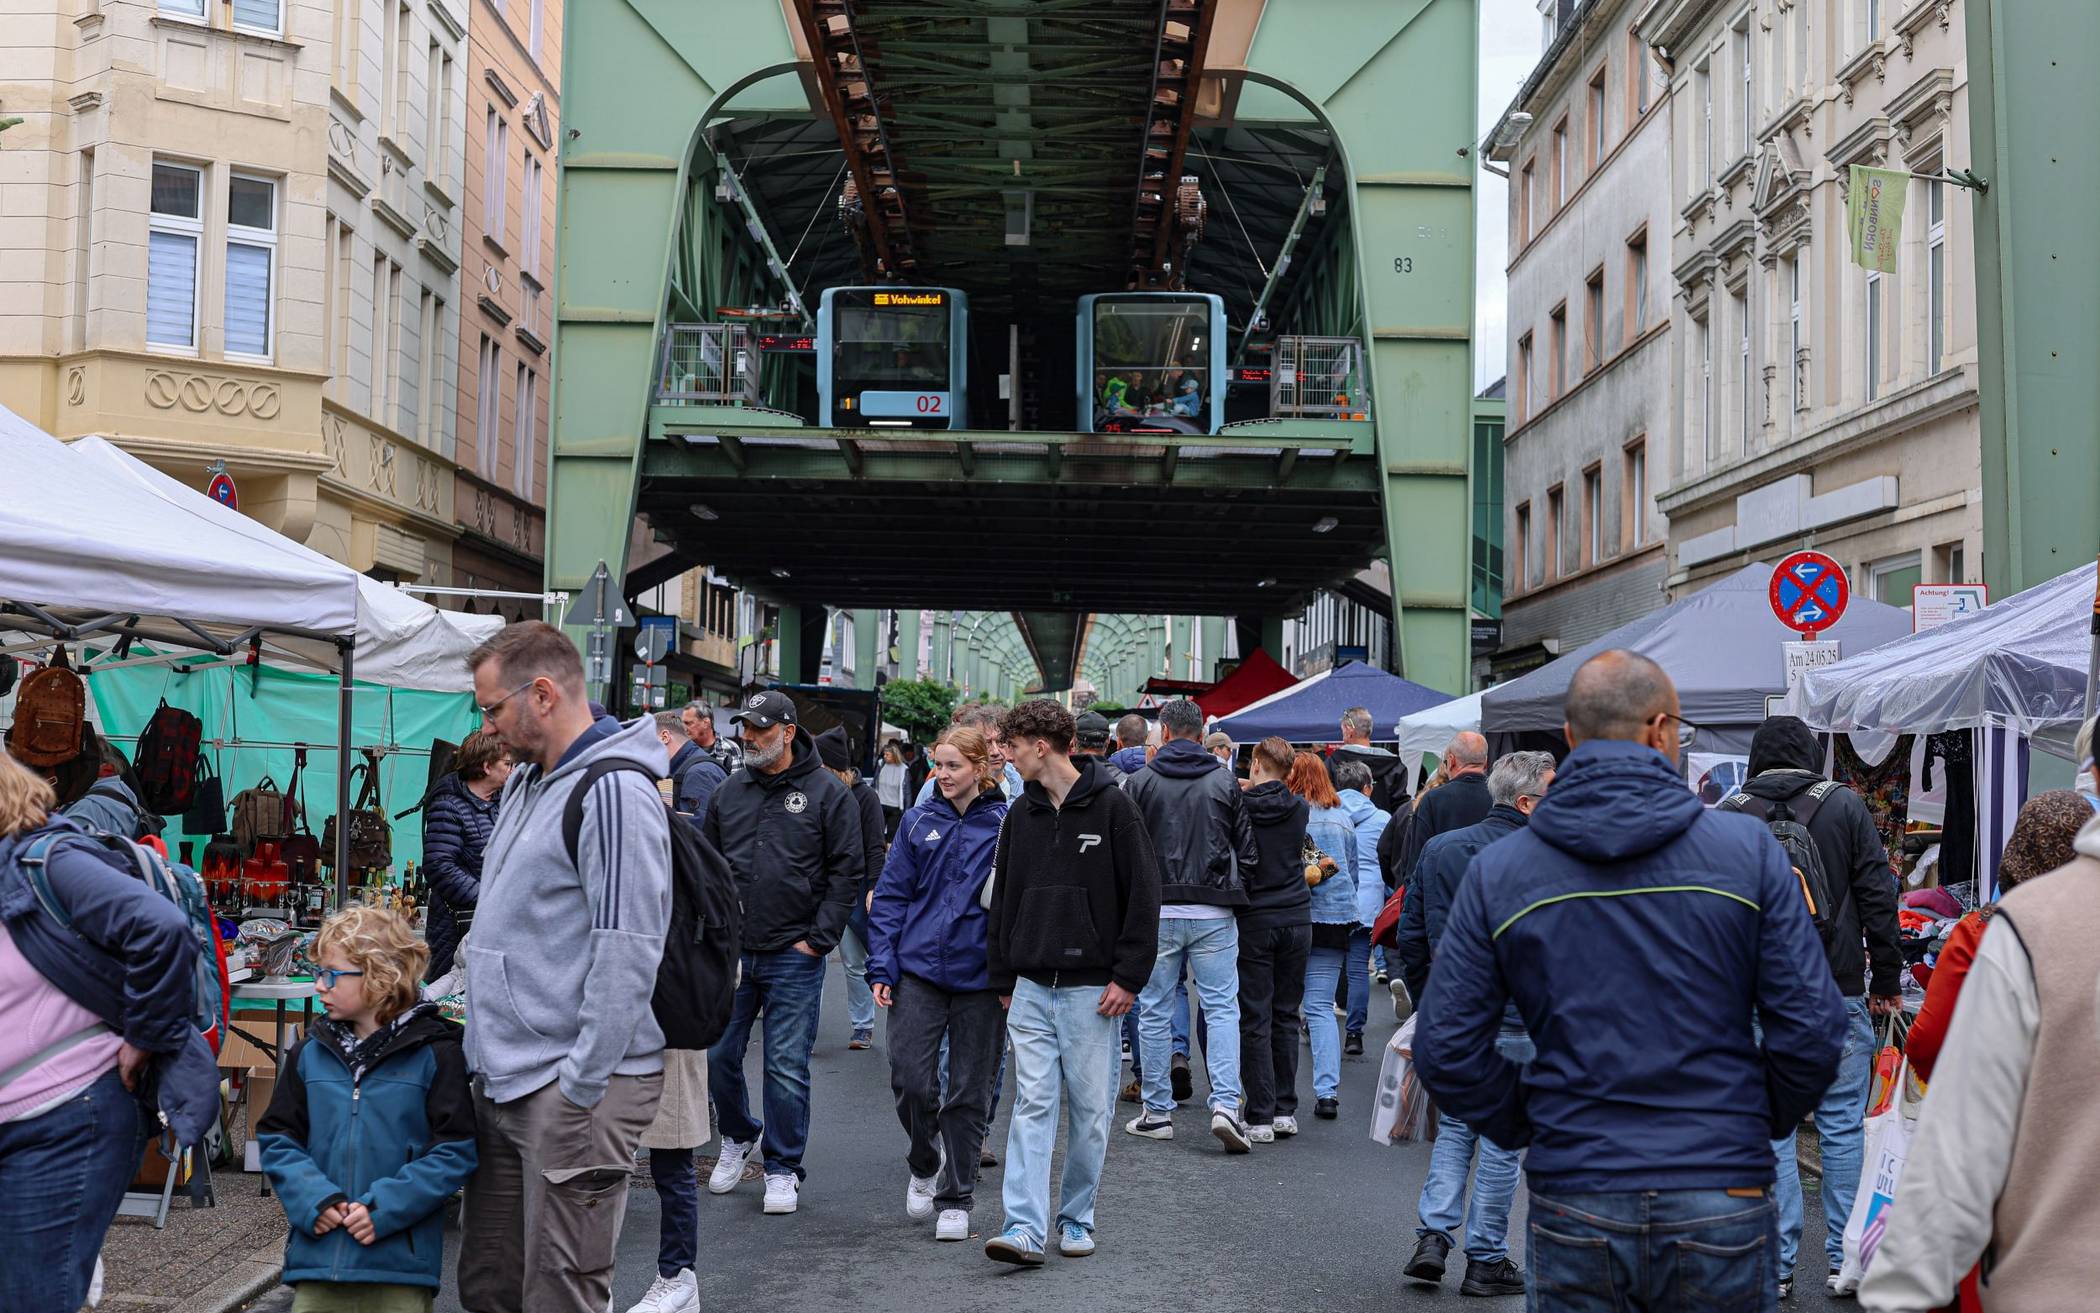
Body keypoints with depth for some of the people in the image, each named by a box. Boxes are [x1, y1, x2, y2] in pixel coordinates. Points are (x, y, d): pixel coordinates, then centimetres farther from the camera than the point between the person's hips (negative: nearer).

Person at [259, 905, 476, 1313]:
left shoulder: (434, 1053, -4)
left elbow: (455, 1152, -7)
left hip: (400, 1261, -3)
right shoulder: (310, 1053, 9)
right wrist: (313, 1199, -8)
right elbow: (277, 1139, 10)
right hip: (317, 1257, 3)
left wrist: (385, 1208, -15)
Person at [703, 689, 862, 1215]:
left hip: (794, 958, -4)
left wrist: (818, 939, -8)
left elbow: (847, 872, -3)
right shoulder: (729, 792, 10)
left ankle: (783, 1169, 13)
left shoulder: (828, 793, -3)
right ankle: (738, 1138, 34)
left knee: (787, 1067, 0)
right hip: (731, 953, 4)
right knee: (717, 1055, 9)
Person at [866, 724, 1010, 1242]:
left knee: (969, 1091, 6)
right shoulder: (919, 822, 5)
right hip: (919, 968, 2)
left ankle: (956, 1198, 19)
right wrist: (882, 966, -2)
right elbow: (891, 897, 6)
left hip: (980, 976, -1)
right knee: (910, 1078, -4)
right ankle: (925, 1164, 25)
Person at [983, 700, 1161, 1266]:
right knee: (1032, 1104, -3)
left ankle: (1076, 1218, 18)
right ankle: (1026, 1227, -7)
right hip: (1031, 987, 4)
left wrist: (1128, 976, -10)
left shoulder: (1112, 806, -6)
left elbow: (1143, 896, -6)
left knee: (1089, 1108, 4)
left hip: (1091, 987, -4)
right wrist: (1002, 978, 13)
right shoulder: (1021, 813, 10)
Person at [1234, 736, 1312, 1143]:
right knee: (1286, 1018, 12)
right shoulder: (1298, 808, 0)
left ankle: (1260, 1117, -1)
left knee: (1255, 1021, 0)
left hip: (1253, 921, -3)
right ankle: (1286, 1111, 14)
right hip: (1296, 919, 3)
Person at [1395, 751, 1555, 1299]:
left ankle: (1433, 1235, 8)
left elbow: (1411, 933, 8)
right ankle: (1486, 1260, 12)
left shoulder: (1438, 848, 5)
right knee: (1504, 1139, 6)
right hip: (1515, 1023, -5)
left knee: (1453, 1125, 19)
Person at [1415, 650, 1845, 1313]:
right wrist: (1762, 1121, 11)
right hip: (1721, 1203, -1)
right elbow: (1812, 1027, -6)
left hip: (1572, 1212, 1)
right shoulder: (1746, 848, -5)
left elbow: (1445, 1048, -3)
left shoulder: (1497, 870, -2)